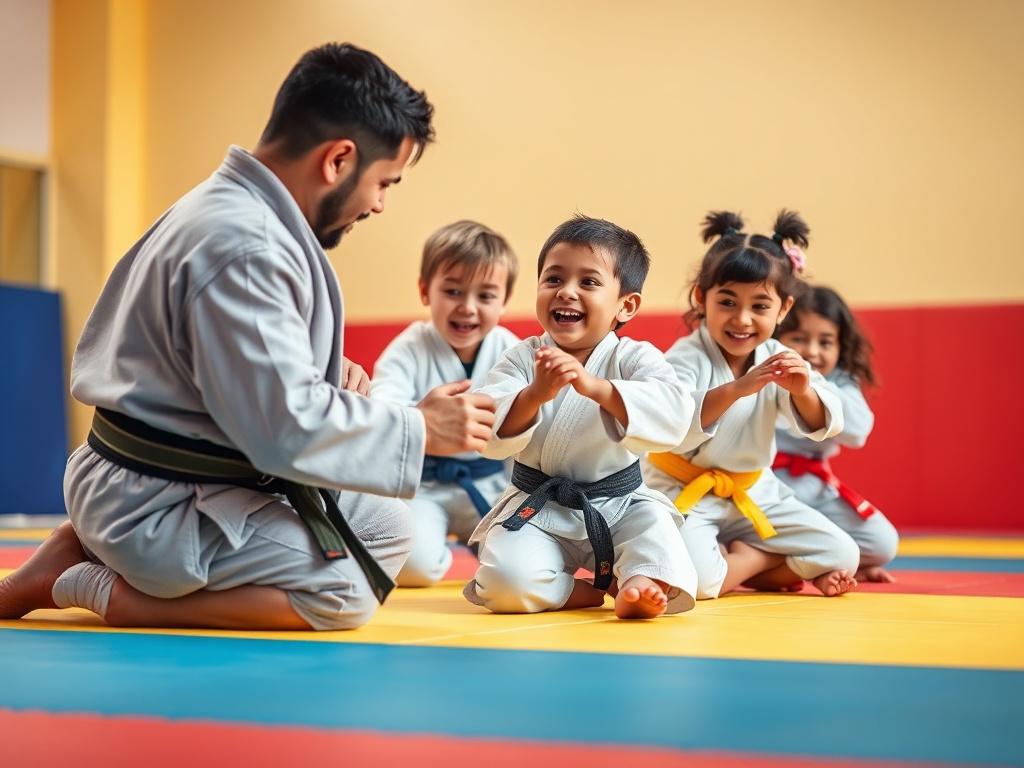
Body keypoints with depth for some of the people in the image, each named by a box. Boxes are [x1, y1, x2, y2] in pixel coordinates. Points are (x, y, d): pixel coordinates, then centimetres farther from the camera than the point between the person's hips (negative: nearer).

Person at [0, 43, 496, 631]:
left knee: (383, 525, 14)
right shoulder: (245, 248, -24)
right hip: (158, 509, -11)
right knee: (350, 593, -16)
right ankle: (100, 588, -7)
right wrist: (421, 429, -14)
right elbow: (288, 427, -26)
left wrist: (328, 375, 5)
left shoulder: (227, 208, 9)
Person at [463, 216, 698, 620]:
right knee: (507, 579, -22)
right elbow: (489, 438, -17)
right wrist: (535, 394, -37)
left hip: (619, 503, 0)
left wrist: (594, 386, -42)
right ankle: (581, 592, 0)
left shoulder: (634, 358, -8)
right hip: (537, 507, 1)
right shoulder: (523, 359, -5)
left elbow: (673, 414, -29)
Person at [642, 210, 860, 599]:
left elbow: (822, 425, -9)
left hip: (754, 494, 6)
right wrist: (734, 390, -46)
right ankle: (769, 561, -2)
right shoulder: (686, 358, -17)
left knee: (842, 554, -1)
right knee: (695, 578, -32)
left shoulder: (777, 359, 0)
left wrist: (802, 391, -31)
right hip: (685, 494, -5)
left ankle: (740, 559, 7)